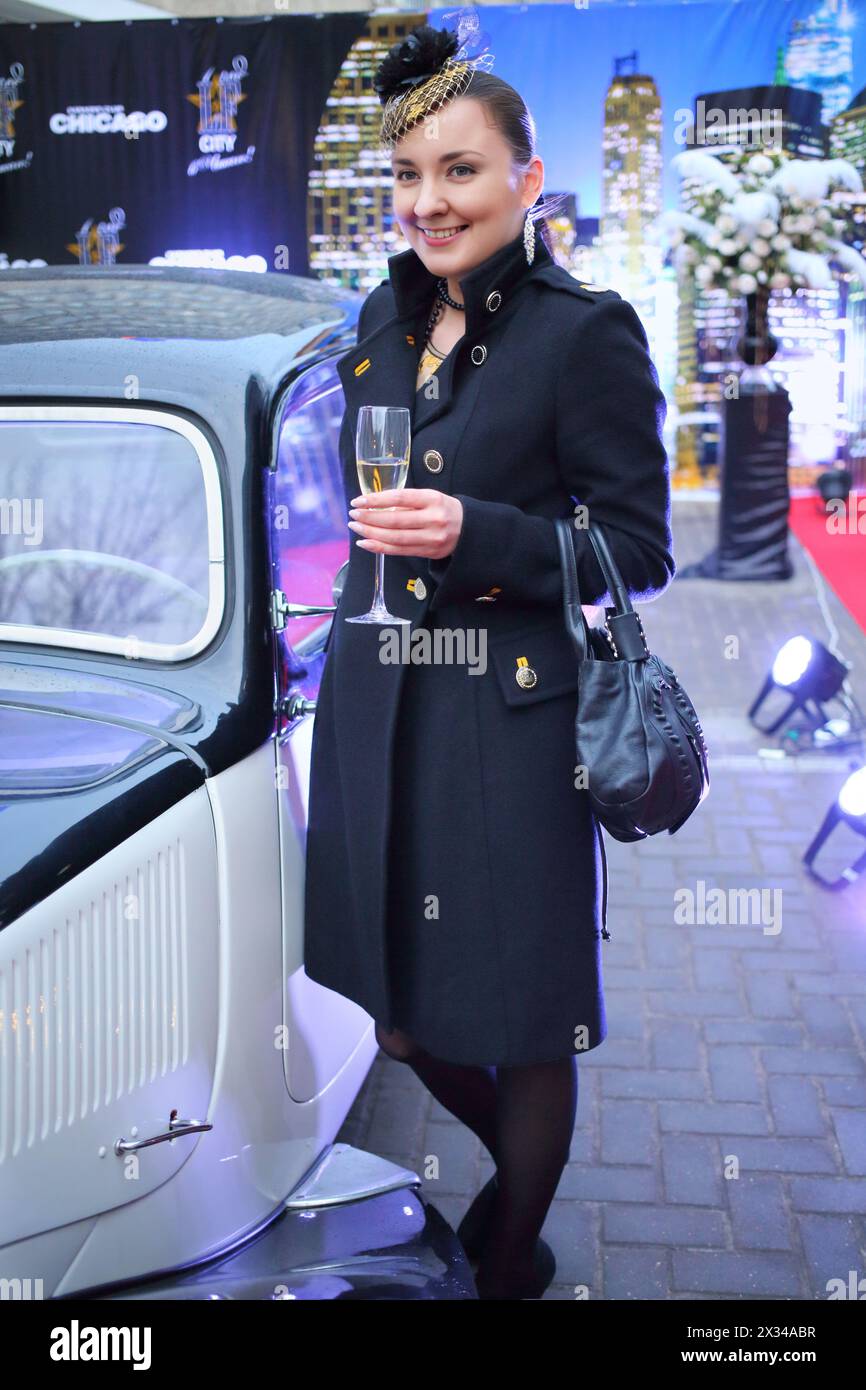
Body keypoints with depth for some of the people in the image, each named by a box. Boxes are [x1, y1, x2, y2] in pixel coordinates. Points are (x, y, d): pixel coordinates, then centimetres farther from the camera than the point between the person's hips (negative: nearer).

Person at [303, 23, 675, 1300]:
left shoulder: (587, 332, -9)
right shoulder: (387, 318, 11)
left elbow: (640, 549, -10)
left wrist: (479, 534, -23)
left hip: (511, 723, -6)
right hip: (375, 712, 7)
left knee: (518, 1021, 8)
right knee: (399, 1009, 18)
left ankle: (514, 1261, 34)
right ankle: (516, 1164, 48)